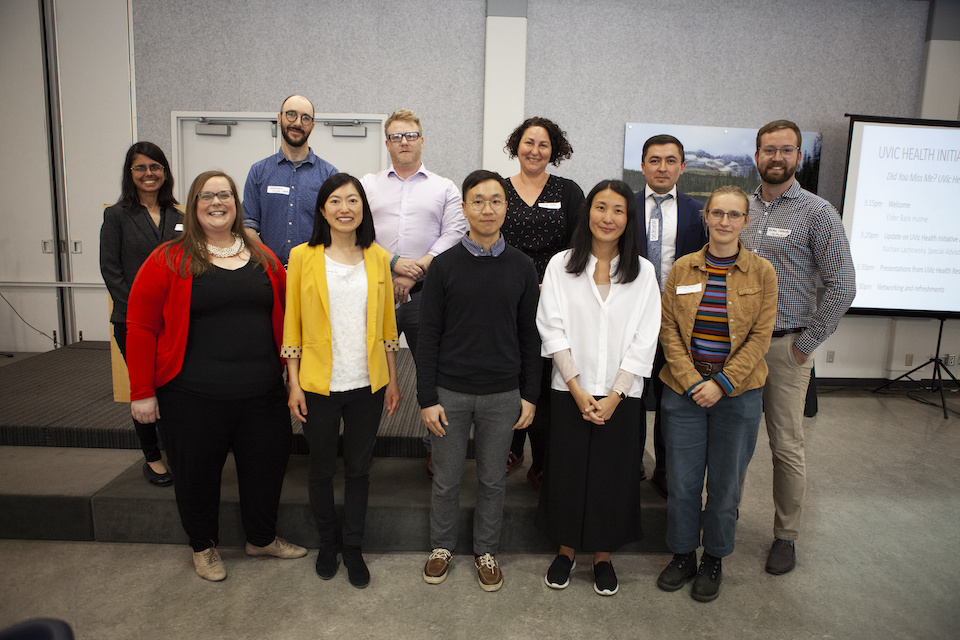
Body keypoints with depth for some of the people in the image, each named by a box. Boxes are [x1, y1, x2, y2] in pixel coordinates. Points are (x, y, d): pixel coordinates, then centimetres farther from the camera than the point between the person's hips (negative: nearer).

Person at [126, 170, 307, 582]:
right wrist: (142, 392, -6)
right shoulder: (168, 260, -4)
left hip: (262, 391, 3)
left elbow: (284, 315, 13)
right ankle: (203, 546, 38)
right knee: (198, 473, 13)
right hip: (193, 396, -3)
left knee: (267, 464, 14)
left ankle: (262, 538, 38)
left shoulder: (263, 259, 7)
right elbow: (140, 327, -4)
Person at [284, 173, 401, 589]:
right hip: (319, 384, -1)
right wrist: (294, 384, -4)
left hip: (367, 384, 2)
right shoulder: (303, 257, -3)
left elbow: (387, 323, 7)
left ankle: (353, 548, 31)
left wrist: (393, 380, 6)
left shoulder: (378, 258, 2)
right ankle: (327, 544, 37)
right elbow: (292, 324, -1)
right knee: (322, 469, 15)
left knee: (358, 468, 13)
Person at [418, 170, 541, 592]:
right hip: (450, 392, -1)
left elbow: (530, 336, 4)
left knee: (492, 479, 15)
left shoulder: (522, 268, 1)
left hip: (502, 394, 1)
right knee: (446, 479, 13)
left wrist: (529, 396, 2)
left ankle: (485, 550, 35)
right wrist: (427, 398, -6)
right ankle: (442, 545, 36)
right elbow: (429, 336, -3)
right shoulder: (444, 265, -3)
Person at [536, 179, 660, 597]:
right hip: (570, 390, 0)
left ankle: (603, 555, 30)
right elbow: (552, 328, -5)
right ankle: (566, 550, 30)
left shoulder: (643, 272, 2)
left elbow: (644, 339, -2)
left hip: (621, 393, 1)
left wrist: (614, 394, -10)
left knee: (613, 474, 9)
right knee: (567, 470, 9)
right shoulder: (561, 265, 0)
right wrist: (578, 389, -11)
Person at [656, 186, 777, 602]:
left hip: (738, 395, -1)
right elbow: (668, 329, 0)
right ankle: (682, 556, 31)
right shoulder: (682, 268, 2)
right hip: (684, 392, 1)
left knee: (726, 484, 11)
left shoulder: (762, 272, -1)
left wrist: (722, 383, -12)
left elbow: (760, 337, -5)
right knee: (682, 481, 9)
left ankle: (714, 560, 33)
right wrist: (691, 380, -10)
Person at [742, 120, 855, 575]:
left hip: (785, 346, -3)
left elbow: (842, 287, -7)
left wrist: (805, 343, -8)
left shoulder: (817, 212, -4)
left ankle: (786, 536, 22)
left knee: (787, 446, 5)